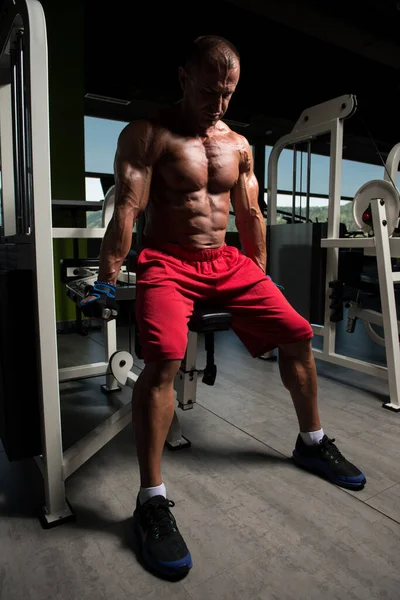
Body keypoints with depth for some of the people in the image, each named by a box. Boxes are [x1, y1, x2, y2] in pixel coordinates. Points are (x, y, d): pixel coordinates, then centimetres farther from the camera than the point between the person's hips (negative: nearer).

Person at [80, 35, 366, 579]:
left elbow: (250, 214, 16)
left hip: (228, 263, 6)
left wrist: (260, 279, 17)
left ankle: (311, 442, 22)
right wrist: (106, 284, -16)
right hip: (168, 264, -5)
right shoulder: (147, 135, -2)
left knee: (297, 333, 0)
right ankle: (152, 500, -14)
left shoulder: (238, 144, 14)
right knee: (165, 358, -30)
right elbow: (126, 213, -11)